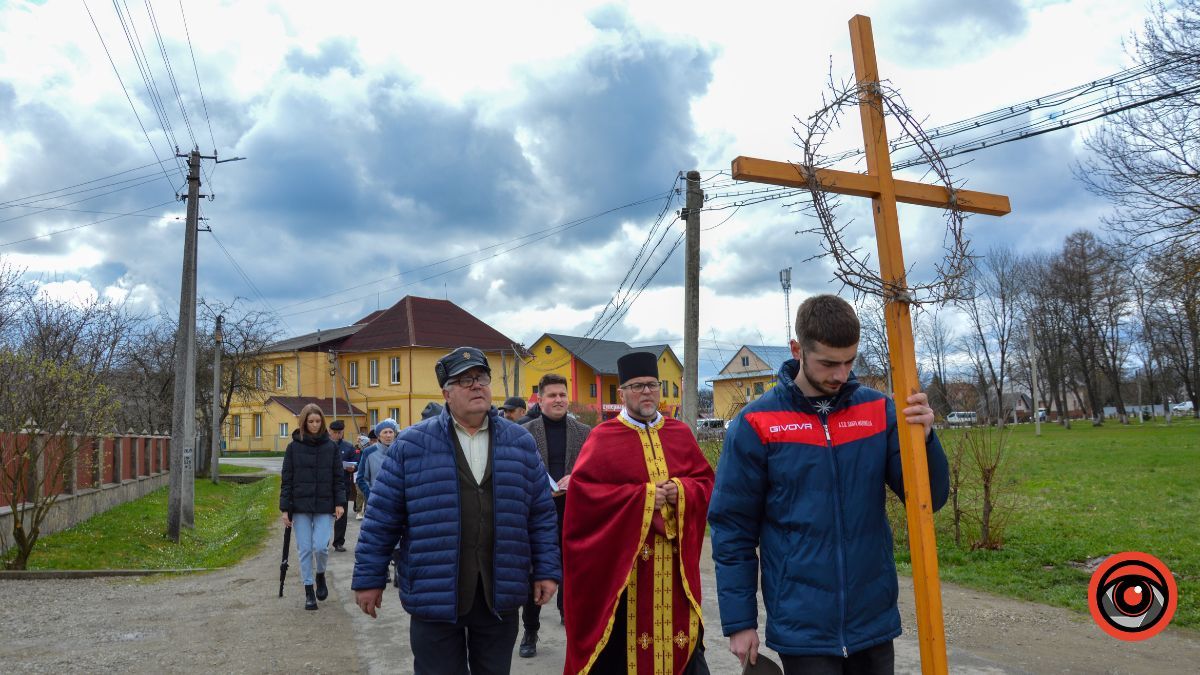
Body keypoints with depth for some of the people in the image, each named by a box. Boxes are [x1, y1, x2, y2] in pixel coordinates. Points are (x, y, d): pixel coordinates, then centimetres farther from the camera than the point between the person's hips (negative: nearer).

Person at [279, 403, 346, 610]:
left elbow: (338, 477, 5)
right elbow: (286, 479, 2)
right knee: (305, 550, 3)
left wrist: (339, 503, -4)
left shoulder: (331, 447, 3)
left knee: (321, 546, -10)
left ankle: (320, 576, 20)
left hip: (324, 507, 0)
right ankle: (309, 591, 16)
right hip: (300, 507, 0)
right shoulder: (293, 447, 2)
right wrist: (285, 509, -3)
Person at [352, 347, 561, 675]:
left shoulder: (520, 442, 5)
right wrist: (370, 579, 0)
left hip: (499, 596, 2)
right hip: (434, 596, -2)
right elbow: (382, 517, -1)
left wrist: (547, 570, 4)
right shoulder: (412, 444, -3)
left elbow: (541, 514, 8)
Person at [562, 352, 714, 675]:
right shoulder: (603, 438, -4)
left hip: (675, 560, 4)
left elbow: (707, 482, 11)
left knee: (677, 630, 8)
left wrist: (681, 490, -11)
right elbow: (581, 490, -12)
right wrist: (642, 497, -16)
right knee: (624, 634, 1)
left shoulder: (681, 434, 9)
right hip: (623, 558, -3)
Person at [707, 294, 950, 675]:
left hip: (874, 623, 3)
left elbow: (929, 499, -1)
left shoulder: (879, 411, 0)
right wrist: (739, 621, -4)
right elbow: (732, 529, -4)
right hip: (802, 627, -3)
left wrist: (923, 438, -19)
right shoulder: (756, 424, -8)